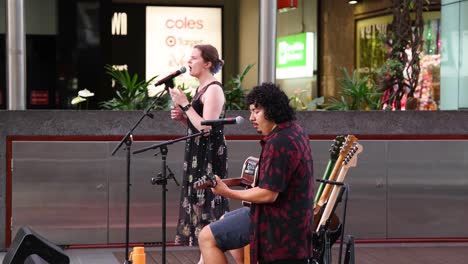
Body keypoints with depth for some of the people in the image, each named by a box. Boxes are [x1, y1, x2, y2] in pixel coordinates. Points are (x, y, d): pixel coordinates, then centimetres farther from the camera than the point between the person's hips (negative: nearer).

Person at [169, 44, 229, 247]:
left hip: (210, 156, -10)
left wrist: (185, 104, -17)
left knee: (206, 204, -8)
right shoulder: (201, 89, 15)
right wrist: (182, 117, 5)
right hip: (198, 156, 10)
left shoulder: (213, 90, -14)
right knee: (197, 203, 10)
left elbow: (206, 127, -22)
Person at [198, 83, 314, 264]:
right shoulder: (294, 130, 8)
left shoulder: (279, 143, -25)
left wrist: (228, 193, -21)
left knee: (207, 238, -11)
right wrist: (261, 168, 16)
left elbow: (268, 194, -27)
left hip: (277, 220, -11)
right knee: (224, 222, 29)